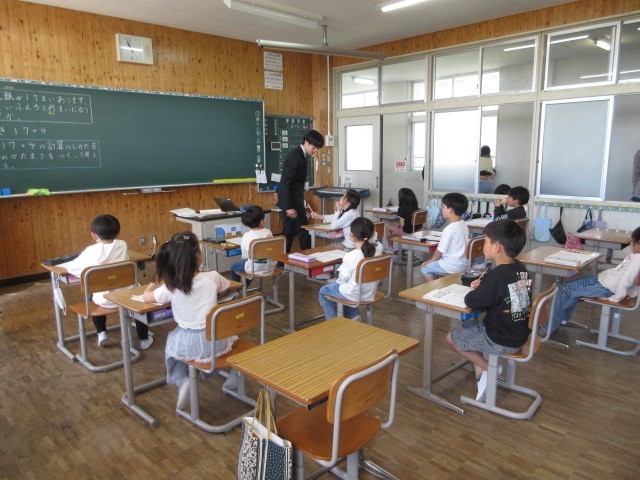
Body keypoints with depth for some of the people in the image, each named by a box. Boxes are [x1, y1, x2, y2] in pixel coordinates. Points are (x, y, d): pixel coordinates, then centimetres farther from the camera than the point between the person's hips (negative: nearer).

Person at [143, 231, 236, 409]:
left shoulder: (170, 287, -12)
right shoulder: (213, 277, -10)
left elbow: (146, 297, 5)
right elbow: (226, 288, 12)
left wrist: (151, 286, 26)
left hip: (189, 345, -1)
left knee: (171, 343, 32)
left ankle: (181, 380, 12)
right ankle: (234, 373, 31)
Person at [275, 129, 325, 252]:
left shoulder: (299, 154, 10)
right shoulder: (295, 157, -20)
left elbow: (286, 179, 21)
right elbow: (285, 182, -24)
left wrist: (279, 192, 30)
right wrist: (289, 207, -27)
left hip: (291, 198, 10)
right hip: (291, 200, -10)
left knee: (289, 232, 14)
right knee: (304, 232, -3)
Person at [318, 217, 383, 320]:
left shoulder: (351, 256, -30)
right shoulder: (378, 248, -16)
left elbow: (342, 278, -17)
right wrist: (370, 234, -7)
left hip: (355, 294, -6)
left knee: (323, 291, 21)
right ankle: (354, 317, 32)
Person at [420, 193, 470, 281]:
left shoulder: (449, 229, -23)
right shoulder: (464, 225, 4)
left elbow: (440, 251, -16)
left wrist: (430, 261, 3)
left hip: (453, 266, -9)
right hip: (463, 264, 9)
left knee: (424, 268, 4)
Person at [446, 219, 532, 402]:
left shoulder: (496, 275, -27)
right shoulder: (520, 268, -1)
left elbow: (470, 301, -19)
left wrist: (476, 290, -1)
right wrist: (483, 286, 3)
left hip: (501, 341, -8)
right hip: (519, 333, 8)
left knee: (452, 337, 10)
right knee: (469, 326, 27)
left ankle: (488, 369, 13)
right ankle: (481, 373, 23)